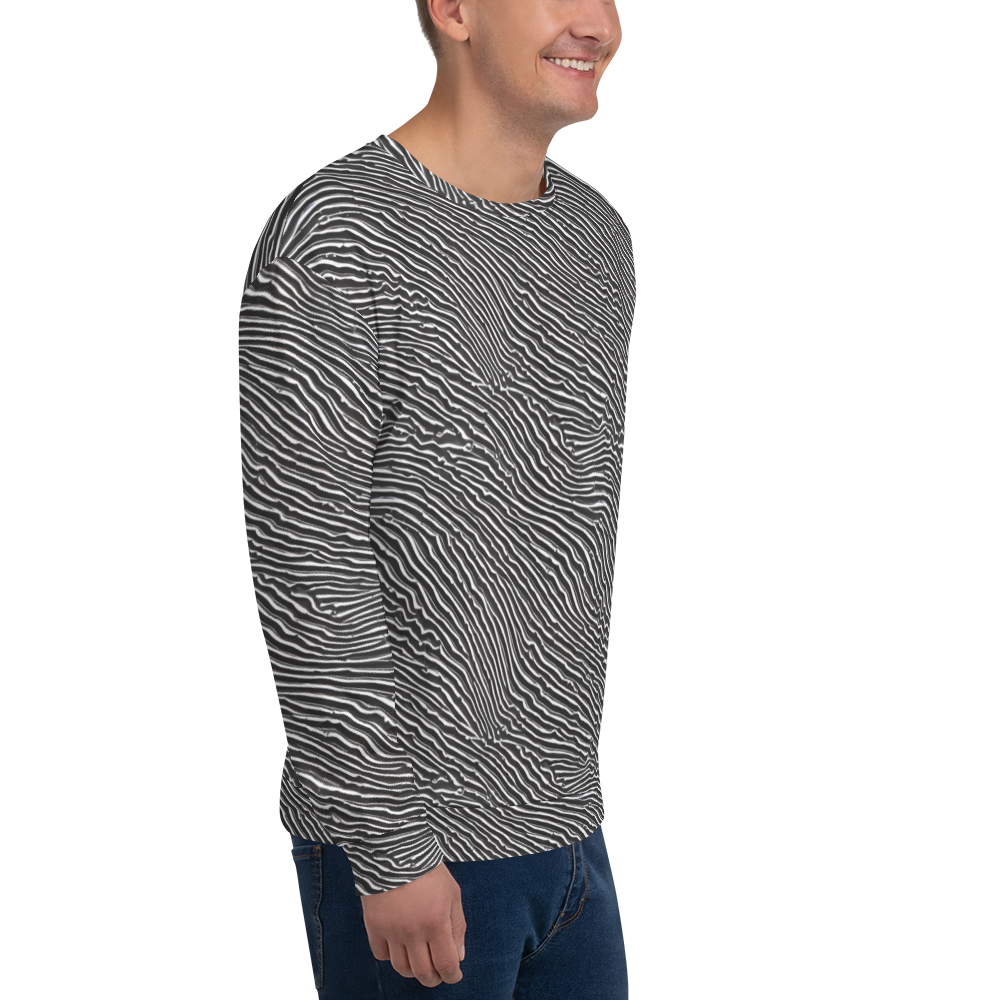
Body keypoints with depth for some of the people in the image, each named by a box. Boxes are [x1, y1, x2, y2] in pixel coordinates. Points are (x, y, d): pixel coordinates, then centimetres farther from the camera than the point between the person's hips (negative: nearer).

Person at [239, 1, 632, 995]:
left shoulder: (597, 235, 9)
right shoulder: (331, 242, -16)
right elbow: (308, 575, -18)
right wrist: (392, 851, -18)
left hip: (566, 828, 7)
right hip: (408, 846, -7)